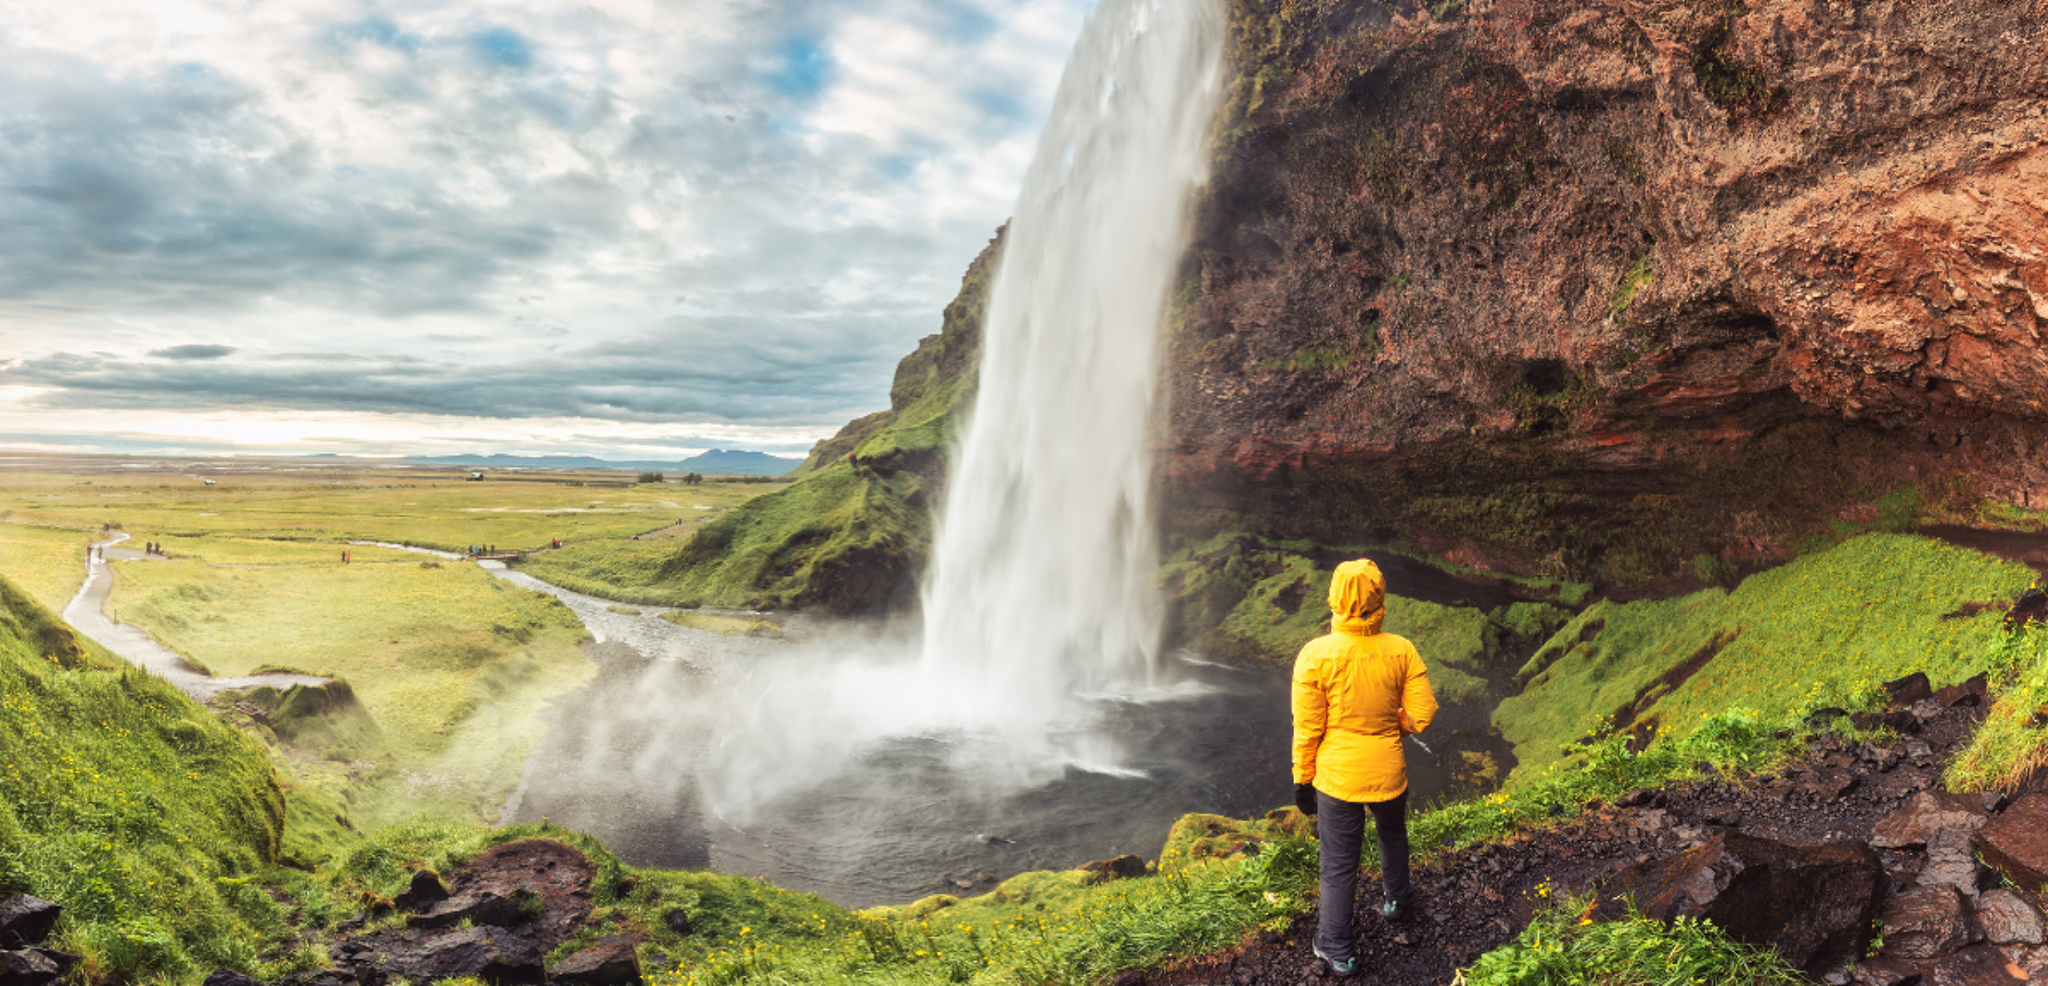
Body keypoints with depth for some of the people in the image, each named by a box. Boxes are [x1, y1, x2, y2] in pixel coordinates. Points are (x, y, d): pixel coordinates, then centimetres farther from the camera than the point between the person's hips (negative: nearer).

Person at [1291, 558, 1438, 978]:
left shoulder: (1315, 655, -19)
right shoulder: (1402, 651, -13)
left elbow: (1307, 730, -13)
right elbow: (1421, 716, -9)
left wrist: (1302, 779, 0)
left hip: (1337, 778, -3)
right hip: (1389, 773, 3)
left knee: (1339, 865, 11)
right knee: (1392, 835, 32)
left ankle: (1338, 950, 23)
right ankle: (1398, 901, 53)